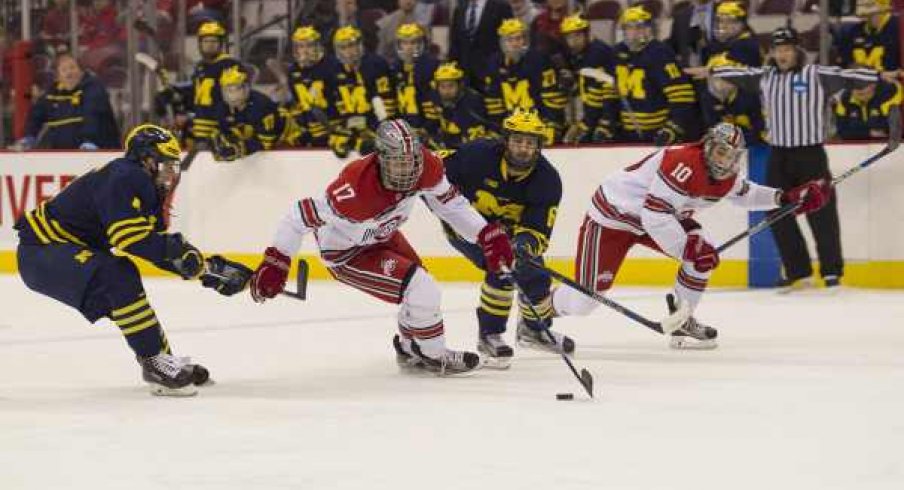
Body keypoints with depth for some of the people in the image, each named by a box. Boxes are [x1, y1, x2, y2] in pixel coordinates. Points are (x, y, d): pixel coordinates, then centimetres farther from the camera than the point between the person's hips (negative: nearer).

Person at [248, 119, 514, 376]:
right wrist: (275, 263, -31)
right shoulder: (356, 189, -42)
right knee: (422, 290, -17)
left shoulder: (427, 166, -23)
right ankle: (434, 357, 6)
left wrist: (487, 234, -12)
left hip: (381, 236, 8)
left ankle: (410, 351, 46)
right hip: (345, 254, -7)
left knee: (421, 287, 20)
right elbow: (303, 214, -34)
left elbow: (448, 201, -5)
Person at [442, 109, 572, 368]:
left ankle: (534, 328, 36)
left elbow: (538, 230, -25)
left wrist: (526, 244, -46)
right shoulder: (477, 155, -30)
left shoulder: (547, 180, -22)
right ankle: (489, 336, -11)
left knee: (534, 275, 3)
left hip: (508, 228, 5)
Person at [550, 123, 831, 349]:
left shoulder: (728, 176, -4)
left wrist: (785, 198, 7)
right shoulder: (684, 165, -33)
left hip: (658, 217, 9)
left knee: (704, 254, -9)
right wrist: (688, 248, -37)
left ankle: (681, 322, 5)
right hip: (612, 215, -9)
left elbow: (743, 193, 20)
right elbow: (654, 215, -37)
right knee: (583, 300, -13)